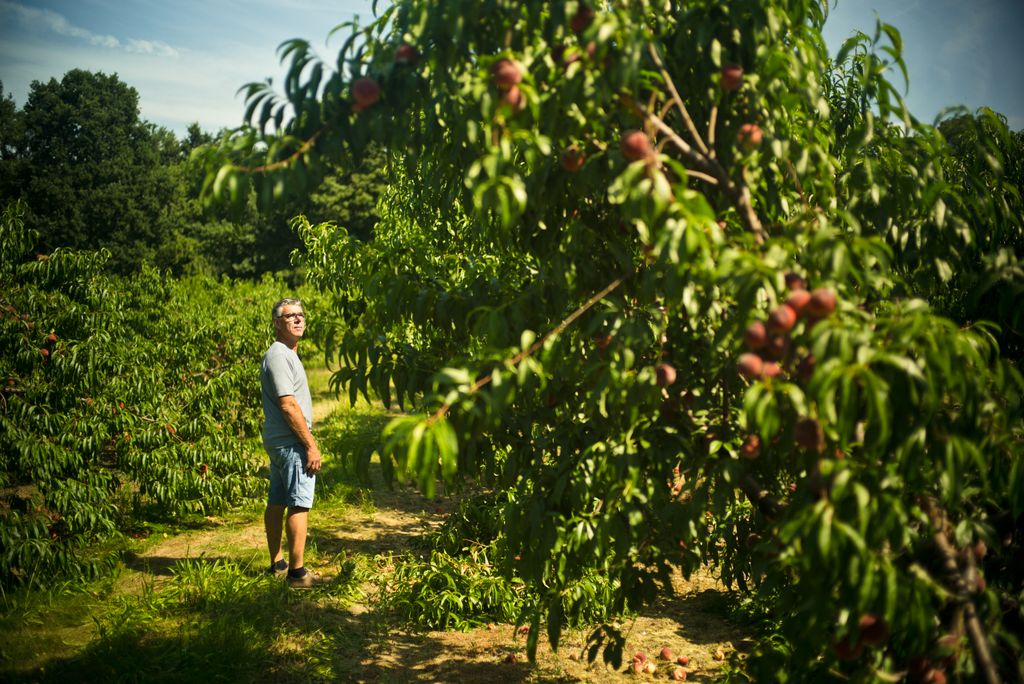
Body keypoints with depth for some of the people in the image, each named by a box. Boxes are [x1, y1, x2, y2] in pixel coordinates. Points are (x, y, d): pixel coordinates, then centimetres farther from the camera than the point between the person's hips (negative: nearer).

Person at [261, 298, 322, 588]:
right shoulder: (278, 355, -16)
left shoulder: (286, 354, 17)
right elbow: (288, 405, -21)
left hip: (277, 441, 11)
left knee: (277, 502, 13)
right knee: (299, 504, -8)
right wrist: (311, 445, -19)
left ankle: (277, 564, 22)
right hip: (291, 442, -11)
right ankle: (297, 572, -5)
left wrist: (307, 441, 21)